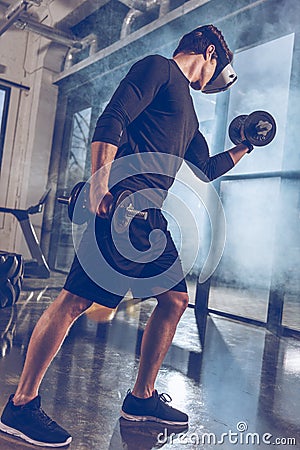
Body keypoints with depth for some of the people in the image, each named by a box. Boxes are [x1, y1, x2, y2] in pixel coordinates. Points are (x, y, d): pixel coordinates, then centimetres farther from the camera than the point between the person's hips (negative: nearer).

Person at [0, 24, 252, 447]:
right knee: (75, 299, -10)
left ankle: (142, 397, 20)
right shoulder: (158, 67, 5)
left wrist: (241, 150, 32)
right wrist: (99, 180, -22)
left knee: (175, 299, 9)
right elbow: (112, 120, -11)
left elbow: (204, 171, 32)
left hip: (154, 216, 10)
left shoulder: (186, 106, 31)